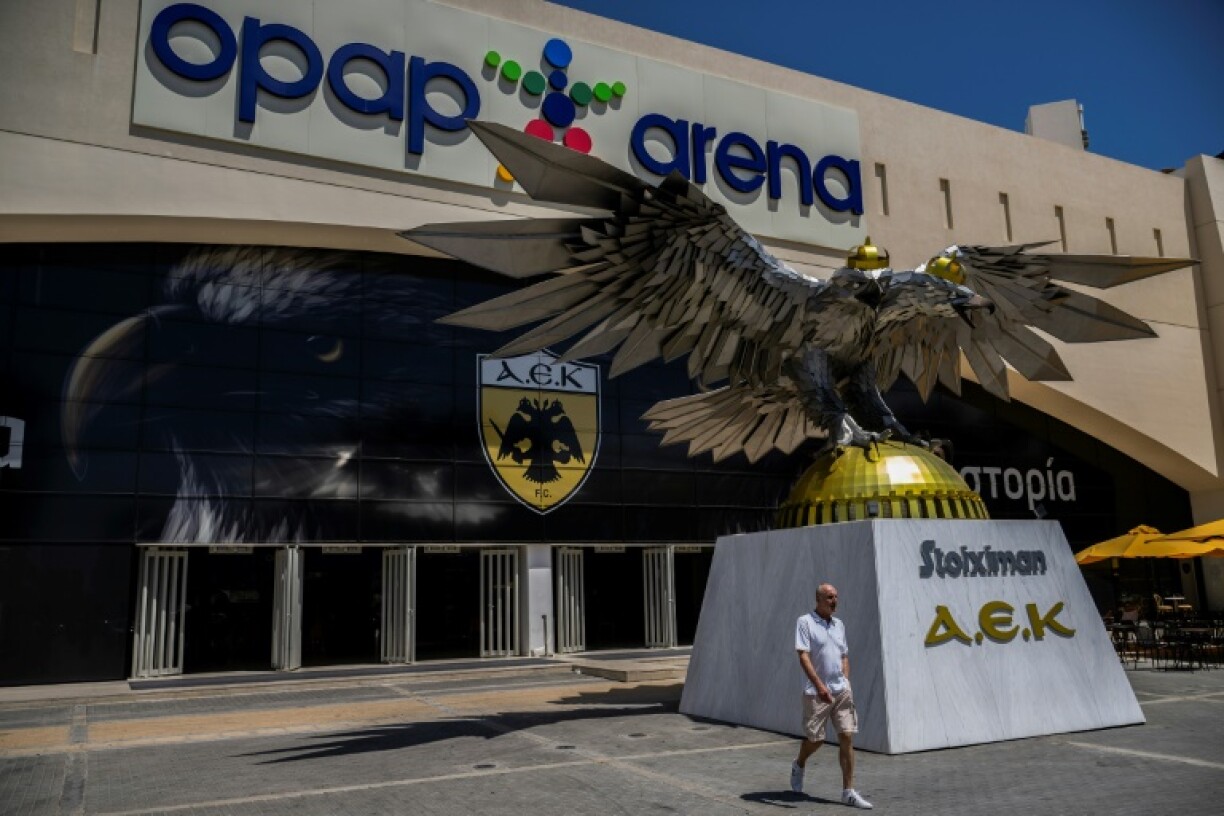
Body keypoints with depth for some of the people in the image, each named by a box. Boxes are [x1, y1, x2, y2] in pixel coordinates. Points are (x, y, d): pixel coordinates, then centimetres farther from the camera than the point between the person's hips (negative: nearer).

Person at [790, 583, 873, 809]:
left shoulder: (839, 625, 12)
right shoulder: (805, 622, -8)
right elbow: (803, 656, -15)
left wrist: (846, 683, 7)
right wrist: (819, 685, -23)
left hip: (841, 691, 5)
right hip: (816, 692, -5)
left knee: (847, 737, -2)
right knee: (815, 738, 5)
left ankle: (848, 792, 4)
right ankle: (799, 766, 36)